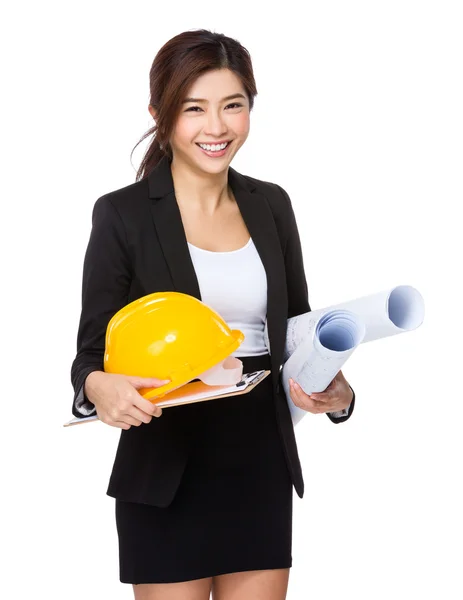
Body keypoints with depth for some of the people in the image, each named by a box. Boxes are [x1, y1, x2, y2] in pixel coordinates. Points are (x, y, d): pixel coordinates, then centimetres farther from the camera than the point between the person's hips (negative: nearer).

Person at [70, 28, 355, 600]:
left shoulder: (271, 205, 7)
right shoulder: (123, 214, -6)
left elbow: (298, 327, 13)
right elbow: (92, 348, -4)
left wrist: (333, 390, -7)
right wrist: (98, 387, -27)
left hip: (262, 462, 4)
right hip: (166, 474, -4)